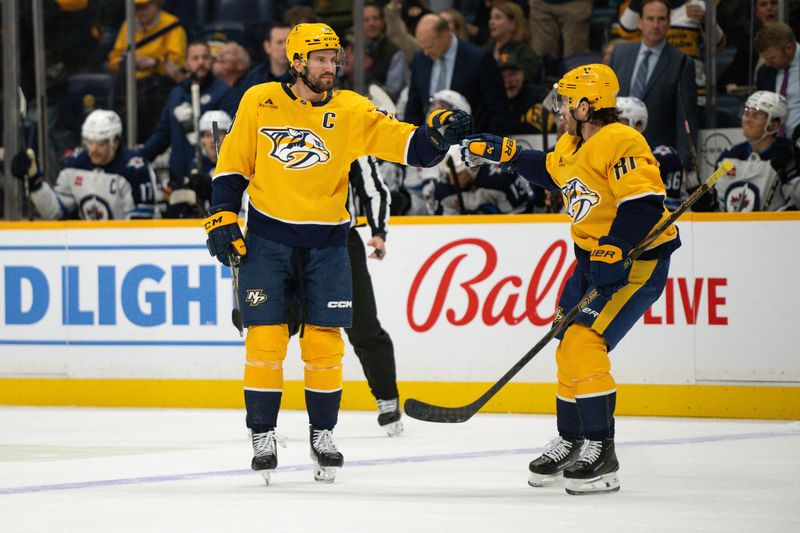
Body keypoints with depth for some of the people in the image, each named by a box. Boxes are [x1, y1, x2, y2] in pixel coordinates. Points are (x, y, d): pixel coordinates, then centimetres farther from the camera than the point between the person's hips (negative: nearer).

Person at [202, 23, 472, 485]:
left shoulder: (352, 111, -2)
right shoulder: (259, 103, -1)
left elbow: (409, 145, -9)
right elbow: (233, 163, 7)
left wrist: (439, 134, -28)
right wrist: (223, 217, 1)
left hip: (326, 245, 1)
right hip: (267, 240, -1)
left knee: (324, 343, 1)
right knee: (265, 339, -4)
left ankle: (323, 436, 16)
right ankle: (263, 437, 7)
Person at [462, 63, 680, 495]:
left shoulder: (621, 143, -21)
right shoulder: (570, 146, 9)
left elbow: (644, 205, -29)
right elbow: (548, 171, 31)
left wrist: (614, 251, -33)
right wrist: (504, 153, 22)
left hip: (637, 260, -10)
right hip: (593, 256, 10)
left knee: (584, 344, -19)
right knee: (569, 349, 12)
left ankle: (601, 453, -15)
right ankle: (571, 442, 28)